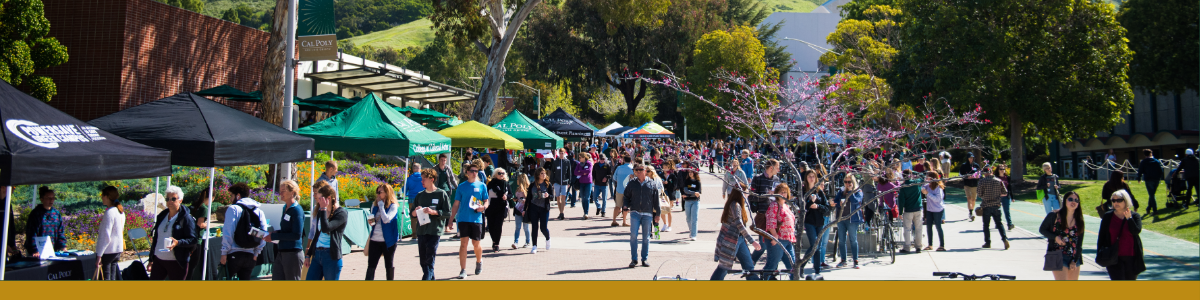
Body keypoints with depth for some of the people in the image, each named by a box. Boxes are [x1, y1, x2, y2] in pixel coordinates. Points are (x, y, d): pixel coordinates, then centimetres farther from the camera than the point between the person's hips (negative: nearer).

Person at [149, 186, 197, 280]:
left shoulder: (186, 218, -6)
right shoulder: (161, 216, 14)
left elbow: (193, 240, -11)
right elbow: (156, 239, 20)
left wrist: (178, 242, -29)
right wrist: (151, 260, 19)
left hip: (177, 262, -6)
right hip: (158, 261, 6)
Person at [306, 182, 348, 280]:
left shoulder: (341, 213, -9)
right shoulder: (319, 212, 14)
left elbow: (326, 228, -24)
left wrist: (323, 208, -16)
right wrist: (308, 255, 20)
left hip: (331, 256, -7)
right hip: (316, 255, 7)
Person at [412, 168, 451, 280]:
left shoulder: (441, 194, 0)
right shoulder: (420, 195, 14)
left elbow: (448, 212, -4)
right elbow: (412, 214, 18)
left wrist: (433, 212, -16)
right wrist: (416, 211, -5)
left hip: (435, 231, -5)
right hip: (421, 231, 5)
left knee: (430, 259, -11)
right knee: (423, 260, 7)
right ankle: (431, 278, 19)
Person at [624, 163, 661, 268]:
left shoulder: (652, 184, 4)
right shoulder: (632, 183, 6)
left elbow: (656, 200, 7)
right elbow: (626, 196, 14)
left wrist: (657, 214, 6)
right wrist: (625, 206, -4)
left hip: (647, 214, 0)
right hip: (635, 213, 0)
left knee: (646, 237, 6)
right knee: (633, 236, -6)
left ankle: (644, 259, 15)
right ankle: (634, 259, 1)